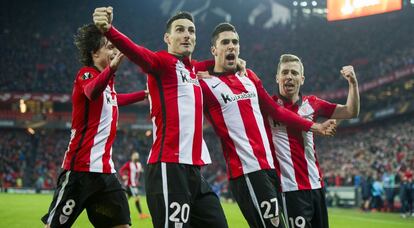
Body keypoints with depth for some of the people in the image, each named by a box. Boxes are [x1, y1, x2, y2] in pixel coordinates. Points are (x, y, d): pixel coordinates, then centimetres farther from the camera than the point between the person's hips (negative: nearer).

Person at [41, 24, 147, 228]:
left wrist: (145, 94, 44)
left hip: (105, 170, 8)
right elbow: (91, 91, -36)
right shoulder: (86, 74, -8)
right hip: (80, 169, -8)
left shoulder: (108, 81, 15)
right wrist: (112, 68, -55)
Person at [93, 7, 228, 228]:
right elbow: (136, 52, -26)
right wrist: (108, 30, -44)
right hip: (169, 168, -8)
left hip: (194, 168, 8)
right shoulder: (162, 61, -3)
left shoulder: (193, 67, 18)